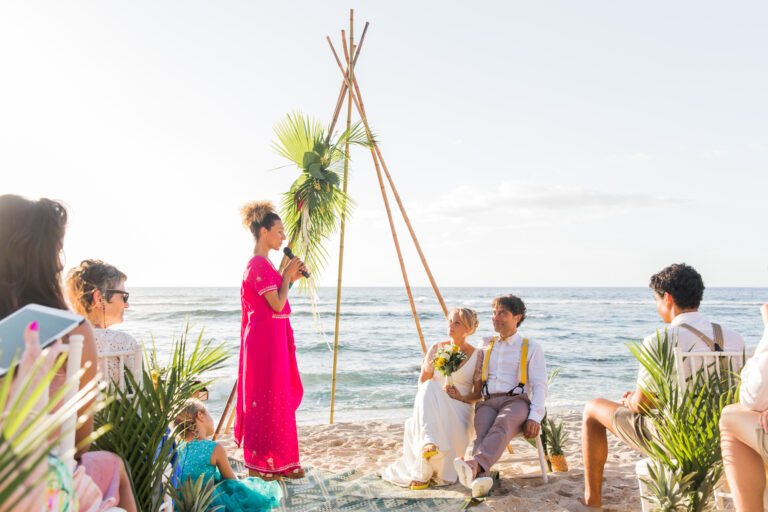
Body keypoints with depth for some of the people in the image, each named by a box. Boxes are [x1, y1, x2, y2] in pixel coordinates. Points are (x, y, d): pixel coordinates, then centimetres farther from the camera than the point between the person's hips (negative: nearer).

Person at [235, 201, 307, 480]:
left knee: (279, 397, 15)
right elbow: (277, 304, -21)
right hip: (266, 339, -11)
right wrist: (286, 276, -9)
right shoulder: (259, 265, -16)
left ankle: (269, 460, 25)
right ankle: (262, 463, 8)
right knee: (269, 400, -3)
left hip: (272, 339, 11)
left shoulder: (263, 264, 15)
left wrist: (290, 278, 10)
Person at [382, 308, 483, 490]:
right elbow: (422, 382, 11)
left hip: (459, 409, -1)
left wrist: (462, 397, -17)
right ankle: (428, 444, -55)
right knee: (429, 388, -36)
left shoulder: (477, 354, 5)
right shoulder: (437, 349, 11)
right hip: (432, 408, 2)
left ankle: (422, 473, -29)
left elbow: (478, 393, 3)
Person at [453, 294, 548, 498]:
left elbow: (540, 386, 5)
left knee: (502, 425, -39)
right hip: (487, 402, 3)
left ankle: (474, 464, -64)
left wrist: (535, 417, -12)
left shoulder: (531, 347, 15)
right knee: (483, 433, -34)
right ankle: (480, 477, -60)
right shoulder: (485, 346, 26)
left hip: (516, 401, -2)